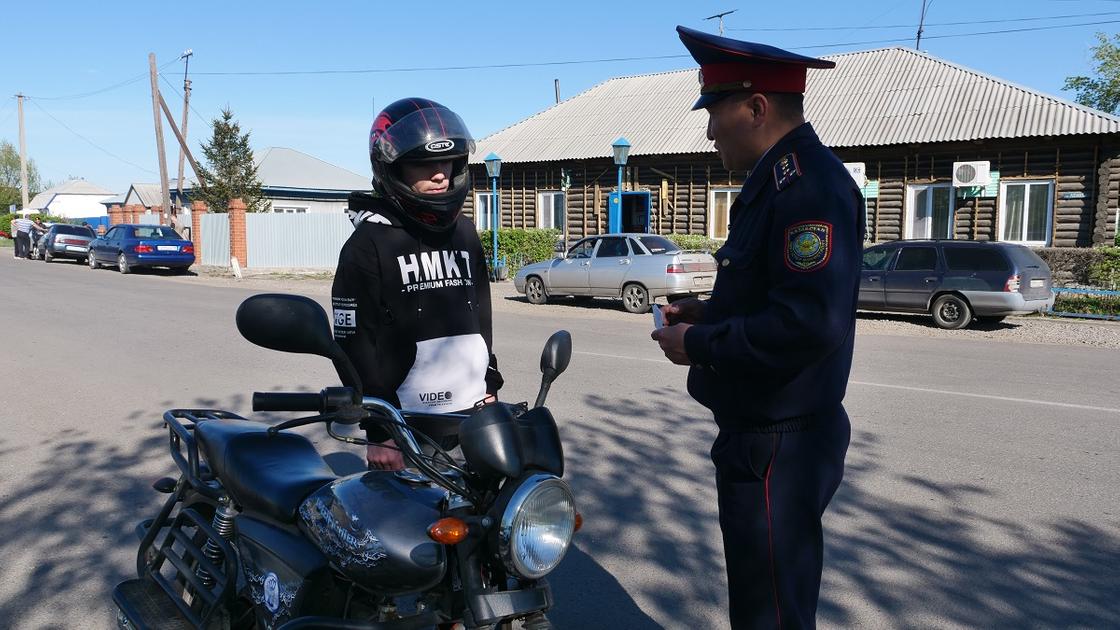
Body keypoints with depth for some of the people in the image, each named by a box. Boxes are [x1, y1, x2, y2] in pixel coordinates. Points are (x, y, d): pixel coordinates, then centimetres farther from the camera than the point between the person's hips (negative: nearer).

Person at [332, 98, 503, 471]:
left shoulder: (464, 233, 12)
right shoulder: (368, 244, -7)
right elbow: (355, 345, -10)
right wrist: (380, 431, -12)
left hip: (472, 414, 6)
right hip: (407, 422, -5)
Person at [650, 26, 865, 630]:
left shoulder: (807, 184, -21)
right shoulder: (778, 179, 12)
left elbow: (811, 322, -31)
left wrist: (697, 344, -20)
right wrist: (709, 312, 7)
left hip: (778, 449, -10)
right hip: (760, 433, 10)